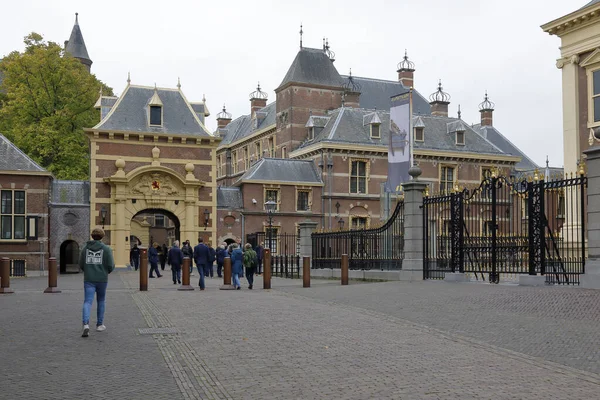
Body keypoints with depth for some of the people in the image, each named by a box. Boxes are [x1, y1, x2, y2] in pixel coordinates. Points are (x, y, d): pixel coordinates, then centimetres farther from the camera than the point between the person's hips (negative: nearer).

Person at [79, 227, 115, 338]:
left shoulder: (85, 248, 4)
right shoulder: (106, 249, -4)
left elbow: (81, 265, 7)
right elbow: (111, 265, -8)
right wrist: (107, 271, 15)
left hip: (88, 279, 1)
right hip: (102, 279, -1)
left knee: (87, 302, -4)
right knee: (101, 301, 17)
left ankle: (86, 324, -26)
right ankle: (99, 325, 24)